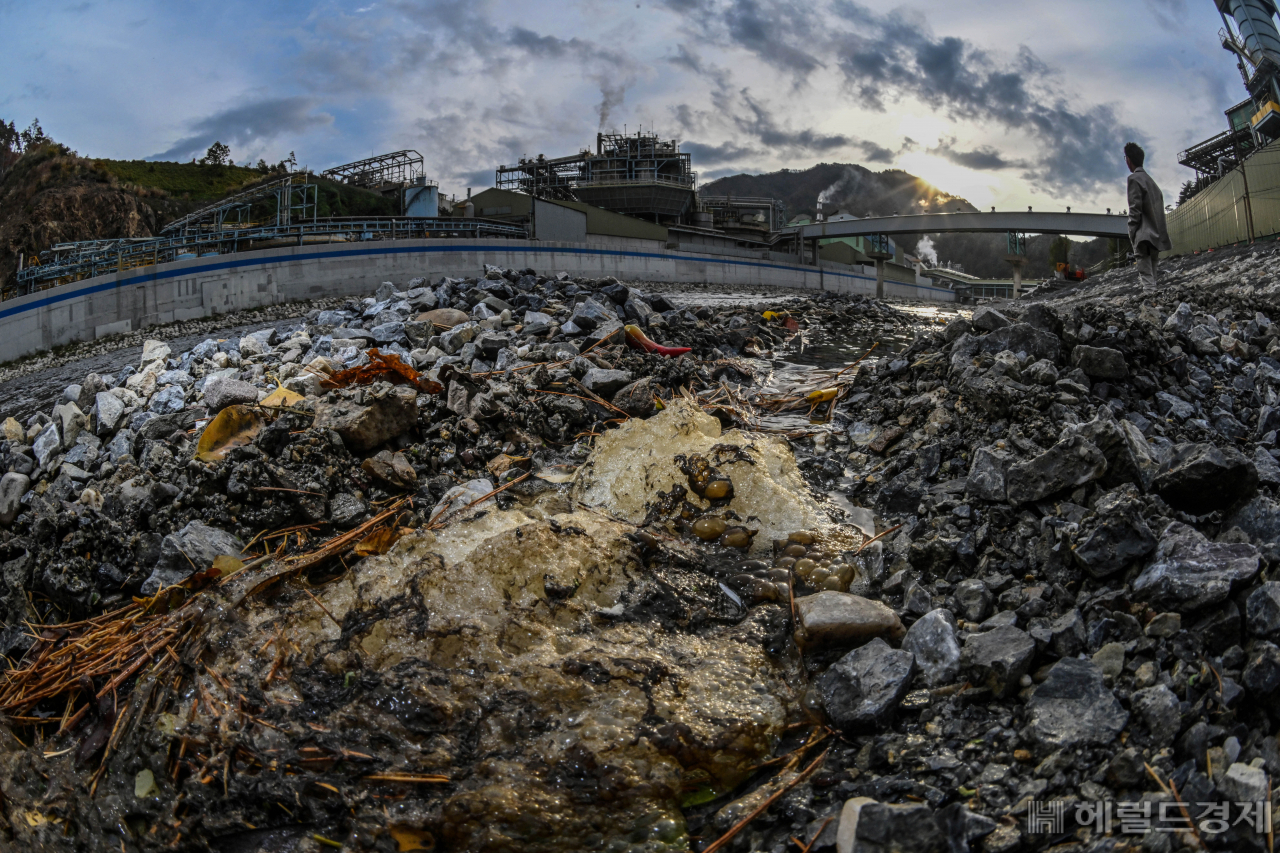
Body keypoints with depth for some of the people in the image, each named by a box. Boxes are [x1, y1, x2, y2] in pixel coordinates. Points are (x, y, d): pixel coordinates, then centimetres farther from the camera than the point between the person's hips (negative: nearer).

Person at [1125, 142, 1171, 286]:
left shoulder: (1134, 178, -4)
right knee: (1150, 279, 11)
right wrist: (1157, 233, 19)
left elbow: (1135, 209, -12)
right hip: (1156, 235, 9)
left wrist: (1132, 235, -11)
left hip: (1144, 236, -9)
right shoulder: (1151, 180, 22)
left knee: (1146, 279, -15)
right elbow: (1159, 208, 19)